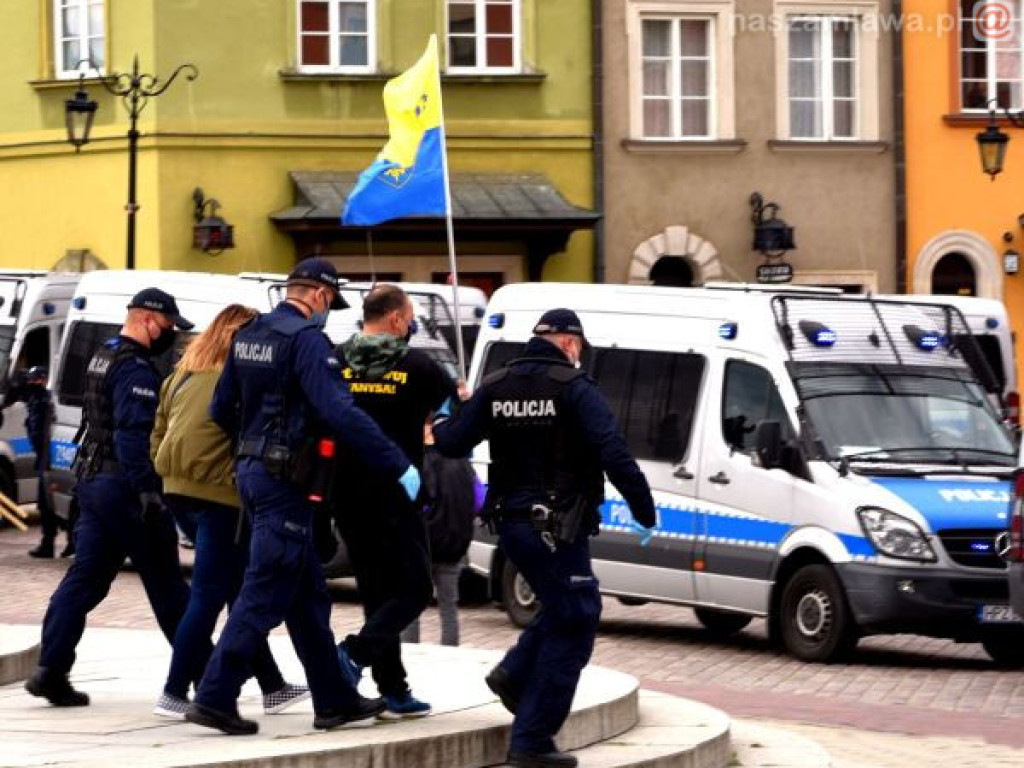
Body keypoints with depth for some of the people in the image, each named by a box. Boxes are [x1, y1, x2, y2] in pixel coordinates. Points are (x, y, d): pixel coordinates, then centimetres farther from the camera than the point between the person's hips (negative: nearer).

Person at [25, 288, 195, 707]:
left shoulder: (103, 357, 16)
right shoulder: (136, 370, -16)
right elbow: (133, 435, -25)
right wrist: (147, 491, -27)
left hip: (91, 481, 9)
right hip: (123, 485, -9)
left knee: (84, 578, 6)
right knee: (165, 582, 0)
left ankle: (51, 669, -2)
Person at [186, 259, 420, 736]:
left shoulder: (248, 336, 12)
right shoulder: (306, 339, -16)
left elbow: (221, 410, 17)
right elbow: (340, 413, -24)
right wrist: (398, 466, -21)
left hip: (251, 471, 10)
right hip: (284, 481, -10)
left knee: (307, 594, 14)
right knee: (264, 595, -6)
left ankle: (334, 700, 19)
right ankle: (215, 698, -8)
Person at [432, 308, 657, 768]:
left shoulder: (496, 386, 6)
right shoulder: (574, 388, -11)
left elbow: (453, 444, 6)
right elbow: (613, 454, -19)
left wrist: (440, 424, 29)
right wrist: (643, 506, -11)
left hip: (509, 522, 8)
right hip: (556, 526, -8)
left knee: (562, 611, 27)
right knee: (572, 627, -1)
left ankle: (514, 675, 10)